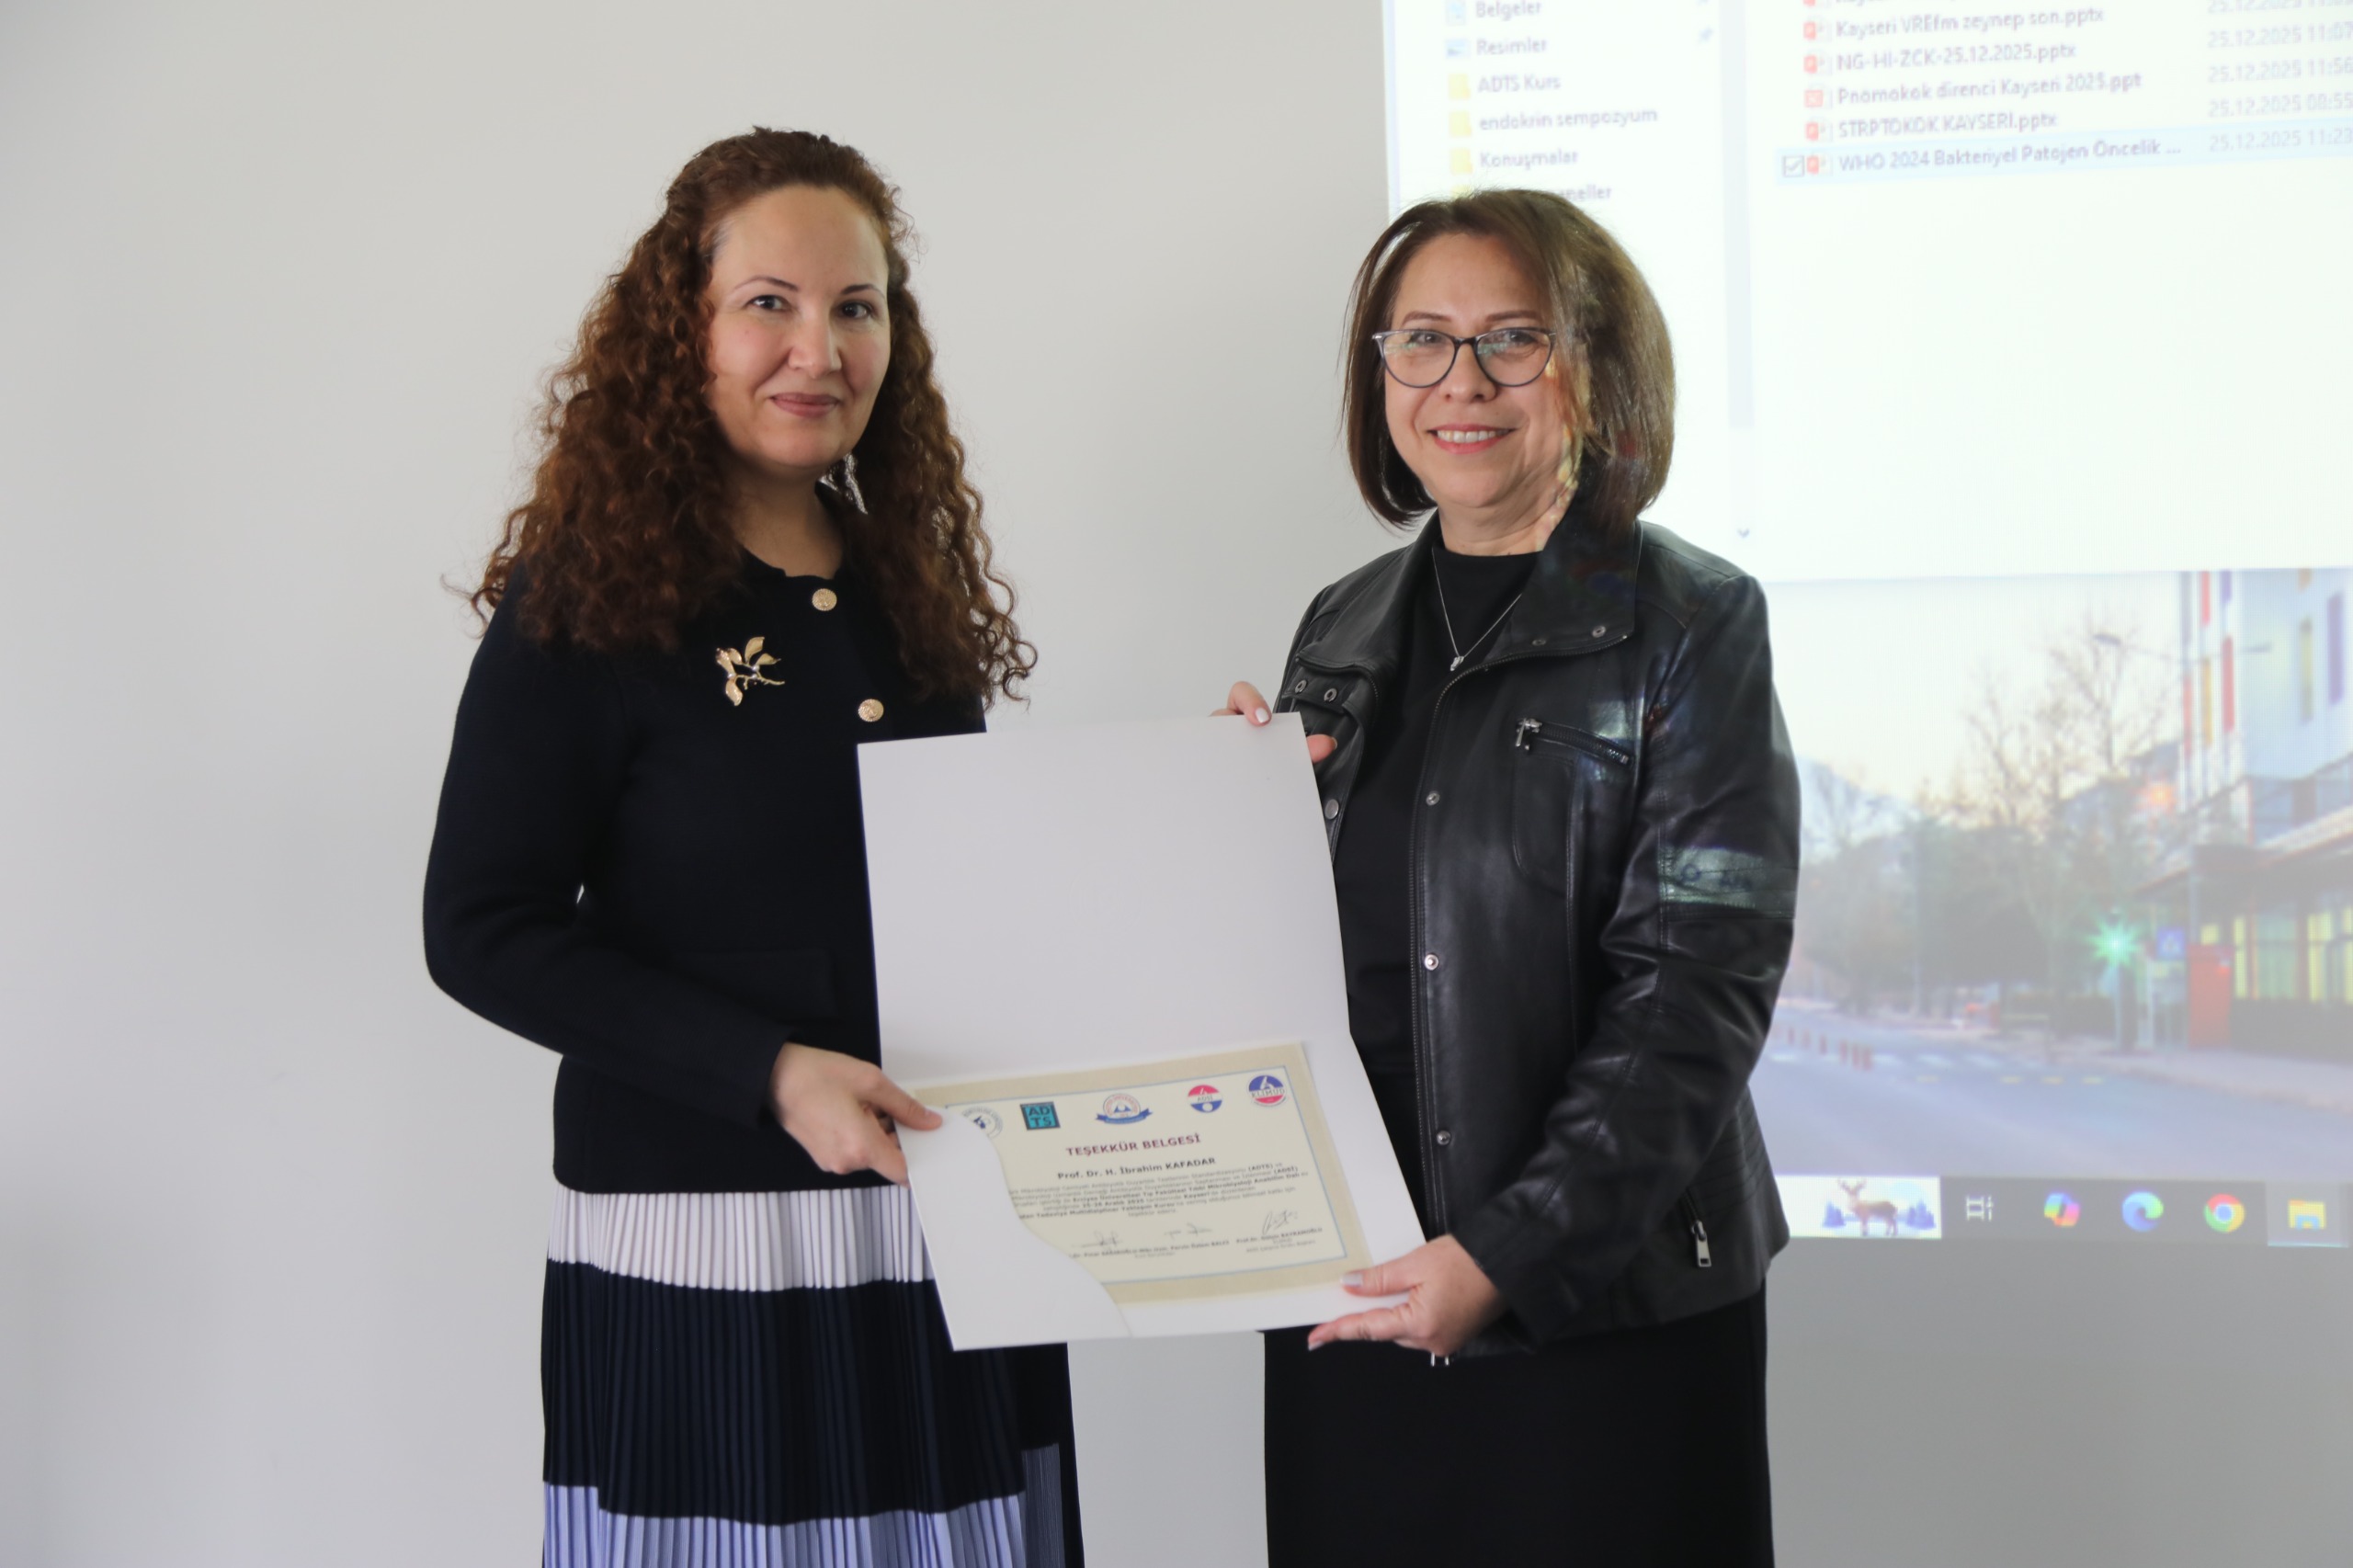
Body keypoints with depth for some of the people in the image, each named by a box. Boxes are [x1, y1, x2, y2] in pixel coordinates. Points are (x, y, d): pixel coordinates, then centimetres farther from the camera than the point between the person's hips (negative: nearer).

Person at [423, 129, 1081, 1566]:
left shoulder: (912, 586, 12)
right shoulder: (587, 598, -7)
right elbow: (484, 932, -10)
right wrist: (768, 1073, -19)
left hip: (948, 1239, 6)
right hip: (704, 1262, -5)